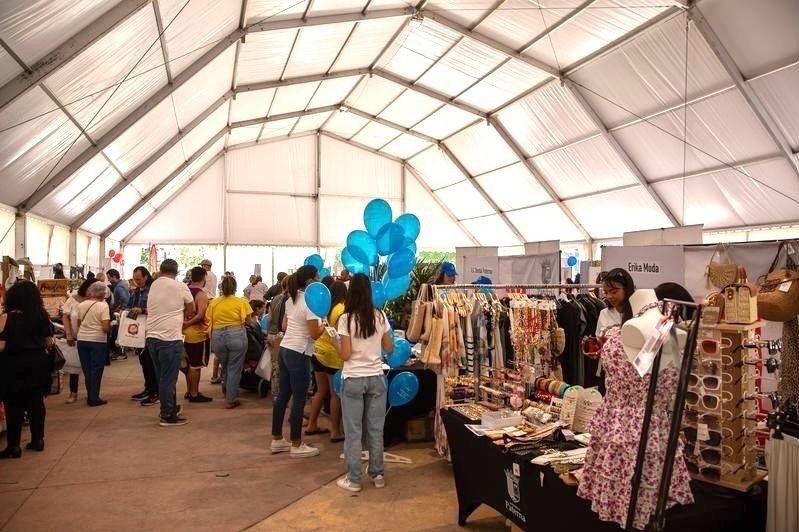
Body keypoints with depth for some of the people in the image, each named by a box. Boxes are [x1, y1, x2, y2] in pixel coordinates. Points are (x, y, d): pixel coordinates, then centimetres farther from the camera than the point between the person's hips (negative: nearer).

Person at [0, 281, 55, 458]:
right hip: (37, 364, 4)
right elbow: (49, 342, 3)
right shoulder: (42, 316, -2)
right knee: (36, 402, 13)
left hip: (14, 365, -4)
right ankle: (37, 440, 22)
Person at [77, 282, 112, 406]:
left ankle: (90, 396, 22)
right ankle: (94, 398, 7)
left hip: (82, 340, 5)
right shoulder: (103, 306, -12)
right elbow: (106, 328, -17)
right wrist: (110, 326, 4)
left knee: (87, 370, 15)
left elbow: (79, 323, 11)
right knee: (96, 370, 4)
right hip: (98, 341, -5)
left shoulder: (81, 305, 3)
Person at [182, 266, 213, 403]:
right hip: (199, 333, -8)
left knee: (189, 364, 17)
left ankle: (189, 391, 26)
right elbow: (200, 315, -27)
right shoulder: (202, 295, -17)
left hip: (188, 332, 8)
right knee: (196, 365, 0)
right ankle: (194, 395, 6)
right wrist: (188, 323, -18)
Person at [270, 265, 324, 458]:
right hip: (299, 354, -9)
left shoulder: (291, 299, 10)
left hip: (284, 350, 9)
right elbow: (315, 334, -16)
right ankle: (297, 445, 11)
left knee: (282, 396, 15)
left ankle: (277, 440, 25)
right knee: (298, 400, 1)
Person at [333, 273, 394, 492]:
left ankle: (353, 479, 14)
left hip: (353, 380, -3)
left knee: (353, 431, 6)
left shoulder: (346, 319, -12)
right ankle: (377, 474, 23)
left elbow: (345, 355, -13)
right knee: (376, 429, 13)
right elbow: (389, 348, 7)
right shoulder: (380, 316, -1)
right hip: (376, 378, 4)